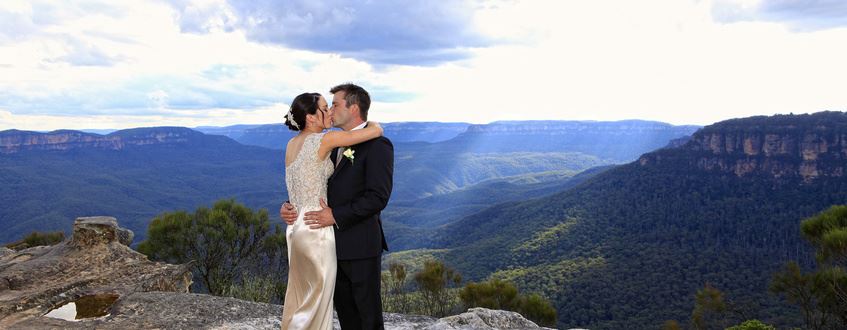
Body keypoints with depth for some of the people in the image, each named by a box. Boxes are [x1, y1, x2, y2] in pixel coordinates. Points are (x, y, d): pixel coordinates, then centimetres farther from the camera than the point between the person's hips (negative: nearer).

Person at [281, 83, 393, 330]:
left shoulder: (378, 145, -12)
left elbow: (378, 197, -20)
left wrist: (336, 216, -21)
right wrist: (289, 206, 0)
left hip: (360, 245, -8)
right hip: (335, 244, 8)